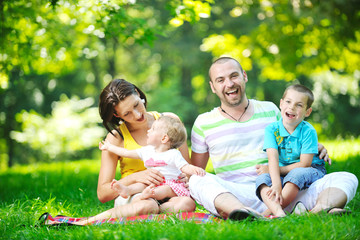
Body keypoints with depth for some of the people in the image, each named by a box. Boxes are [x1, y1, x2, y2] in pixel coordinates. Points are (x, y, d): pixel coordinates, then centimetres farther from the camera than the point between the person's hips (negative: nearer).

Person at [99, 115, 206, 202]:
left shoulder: (174, 154, -2)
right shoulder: (147, 151, 16)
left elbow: (185, 167, -10)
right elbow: (127, 153, 23)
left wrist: (194, 170, -34)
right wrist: (109, 147, 29)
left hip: (172, 184, -6)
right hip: (153, 183, 6)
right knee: (142, 184, -19)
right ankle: (126, 190, -44)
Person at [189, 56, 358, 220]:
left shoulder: (270, 110, 18)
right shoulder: (204, 124, 11)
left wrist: (315, 147, 8)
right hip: (239, 195, -3)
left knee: (346, 179, -15)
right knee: (197, 181, -33)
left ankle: (319, 210, -49)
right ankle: (241, 211, -61)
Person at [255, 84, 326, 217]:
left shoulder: (308, 131, -13)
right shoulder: (272, 129, -6)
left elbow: (304, 164, -16)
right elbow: (273, 158, -20)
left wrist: (280, 170, -15)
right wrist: (276, 184, -35)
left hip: (311, 172, -3)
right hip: (281, 176, 3)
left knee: (296, 174, -35)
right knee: (262, 179, -25)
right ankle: (278, 212, -52)